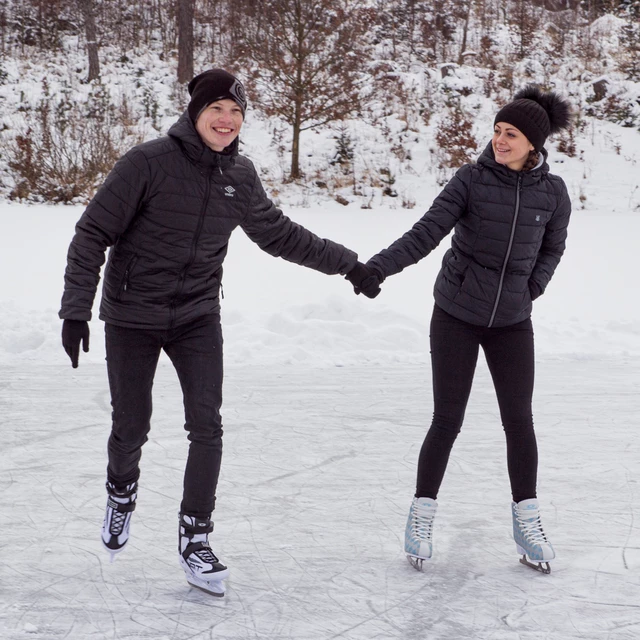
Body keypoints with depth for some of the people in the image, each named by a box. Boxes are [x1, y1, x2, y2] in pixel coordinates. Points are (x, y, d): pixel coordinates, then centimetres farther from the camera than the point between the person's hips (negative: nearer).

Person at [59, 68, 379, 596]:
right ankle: (122, 493, 40)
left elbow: (279, 234, 13)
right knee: (131, 429, 6)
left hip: (198, 317, 3)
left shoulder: (240, 176, -2)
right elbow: (93, 234, -13)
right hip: (132, 318, -3)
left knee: (207, 427, -9)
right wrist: (76, 308, -17)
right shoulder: (150, 162, -17)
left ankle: (195, 540, 5)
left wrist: (347, 264, 12)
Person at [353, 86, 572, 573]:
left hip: (512, 322, 2)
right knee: (447, 421, 0)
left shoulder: (552, 192, -4)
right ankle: (422, 516, 16)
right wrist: (379, 267, -29)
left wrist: (533, 288, -2)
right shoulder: (473, 179, -11)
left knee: (519, 421, 3)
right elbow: (426, 233, -17)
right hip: (456, 317, -2)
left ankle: (526, 520, 18)